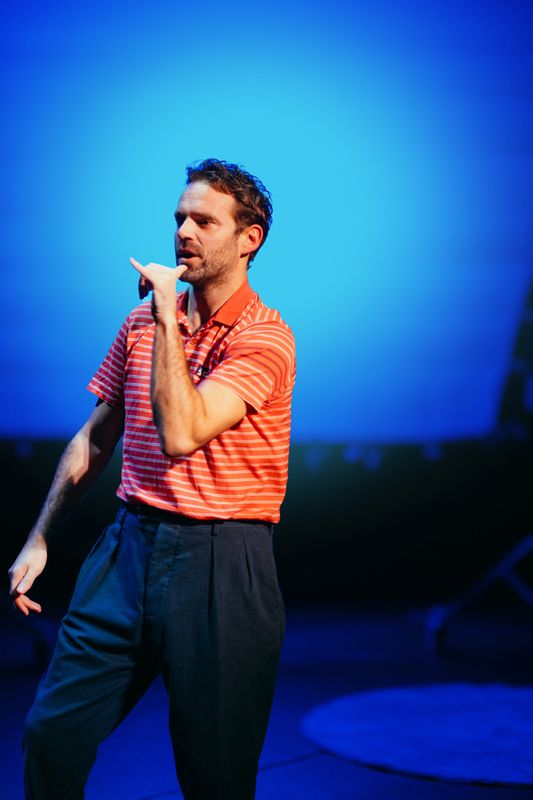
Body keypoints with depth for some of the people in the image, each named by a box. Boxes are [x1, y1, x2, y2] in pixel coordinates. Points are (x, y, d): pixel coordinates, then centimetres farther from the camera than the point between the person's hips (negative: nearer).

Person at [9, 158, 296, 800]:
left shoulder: (263, 337, -10)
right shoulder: (144, 320, 9)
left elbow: (181, 435, -25)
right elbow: (94, 439, 17)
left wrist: (167, 318, -19)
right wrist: (39, 540, 14)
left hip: (217, 560, -5)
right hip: (129, 540, 5)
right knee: (51, 734, 4)